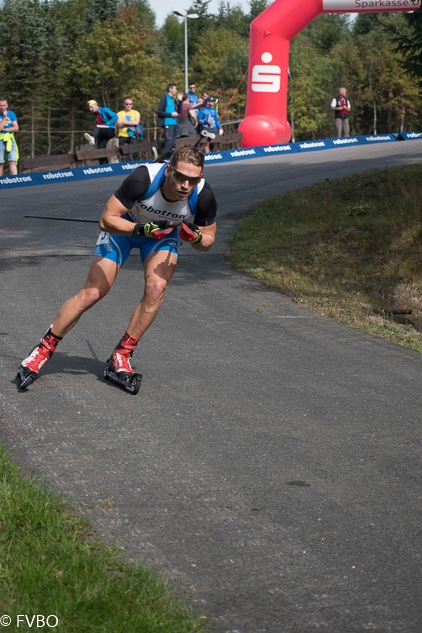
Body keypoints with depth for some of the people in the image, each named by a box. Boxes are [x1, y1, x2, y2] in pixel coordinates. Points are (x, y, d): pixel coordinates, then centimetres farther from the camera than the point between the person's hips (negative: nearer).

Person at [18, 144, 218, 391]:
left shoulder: (203, 195, -29)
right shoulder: (144, 178, -38)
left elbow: (208, 239, -12)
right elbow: (107, 220, -30)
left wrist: (195, 237, -35)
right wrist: (143, 229, -45)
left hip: (166, 231, 2)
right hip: (124, 225, -2)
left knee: (156, 288, -24)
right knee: (91, 294, -6)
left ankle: (122, 355, -7)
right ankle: (44, 350, 9)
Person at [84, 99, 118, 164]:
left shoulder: (104, 110, -3)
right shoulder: (95, 115, 18)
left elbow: (115, 117, -11)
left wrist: (107, 124, -16)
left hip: (110, 131, -7)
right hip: (103, 135, 7)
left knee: (96, 127, -32)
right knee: (100, 149, -6)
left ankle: (92, 137, -62)